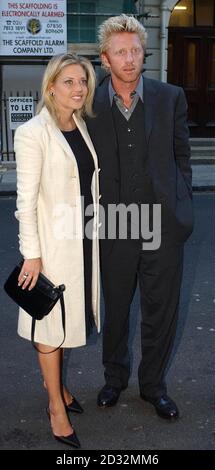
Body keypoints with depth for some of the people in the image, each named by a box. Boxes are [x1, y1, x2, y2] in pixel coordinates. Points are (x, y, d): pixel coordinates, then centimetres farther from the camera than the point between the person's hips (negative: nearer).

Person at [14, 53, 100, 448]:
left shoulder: (82, 127, 7)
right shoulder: (33, 133, -14)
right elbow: (26, 200, -15)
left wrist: (95, 231, 13)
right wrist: (31, 254, -16)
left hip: (84, 238, 7)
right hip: (54, 241, -7)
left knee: (70, 314, 19)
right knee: (52, 321, 6)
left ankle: (55, 382, 40)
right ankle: (56, 405, 23)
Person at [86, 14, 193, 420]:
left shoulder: (170, 98, 0)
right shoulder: (92, 105, -2)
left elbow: (181, 155, 7)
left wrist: (181, 208, 5)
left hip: (164, 225, 1)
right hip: (115, 229, 0)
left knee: (161, 312, 11)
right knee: (115, 310, 16)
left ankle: (153, 384, 34)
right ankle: (115, 377, 40)